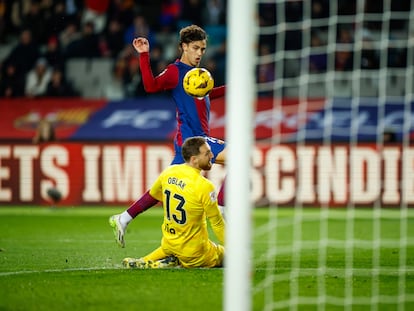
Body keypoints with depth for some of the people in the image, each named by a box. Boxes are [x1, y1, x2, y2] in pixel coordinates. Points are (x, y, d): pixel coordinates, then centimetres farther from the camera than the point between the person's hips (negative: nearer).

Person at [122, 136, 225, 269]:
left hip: (169, 243, 7)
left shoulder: (169, 172, -6)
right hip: (194, 250, -7)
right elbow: (217, 223, -16)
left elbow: (153, 193, 16)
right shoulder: (204, 186, -25)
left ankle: (144, 262, 11)